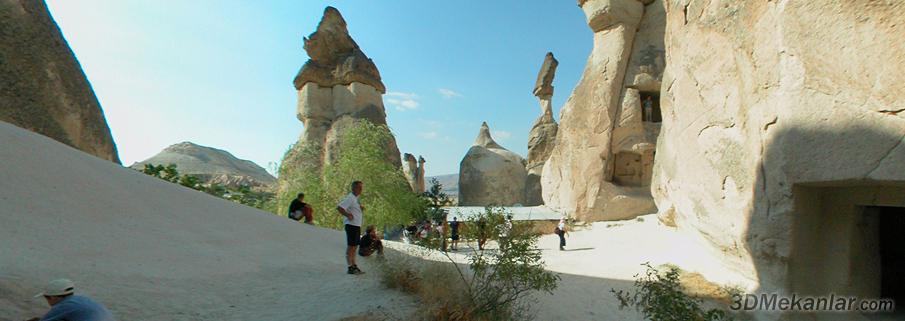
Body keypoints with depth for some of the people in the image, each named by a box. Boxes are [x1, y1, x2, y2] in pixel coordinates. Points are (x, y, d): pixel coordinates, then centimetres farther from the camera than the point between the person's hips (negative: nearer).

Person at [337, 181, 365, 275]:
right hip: (351, 225, -10)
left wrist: (361, 208, 9)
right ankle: (350, 268, -1)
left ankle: (354, 266, 22)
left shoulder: (356, 198, 17)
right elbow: (339, 207, -24)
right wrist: (348, 215, -21)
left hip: (357, 226, 10)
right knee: (350, 246, -5)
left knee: (355, 246, 14)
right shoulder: (350, 198, -14)